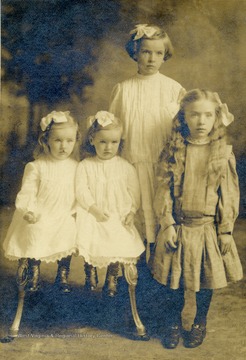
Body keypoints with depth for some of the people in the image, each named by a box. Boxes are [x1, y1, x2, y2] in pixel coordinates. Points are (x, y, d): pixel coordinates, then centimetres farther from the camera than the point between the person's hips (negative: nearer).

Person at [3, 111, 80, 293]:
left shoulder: (76, 166, -5)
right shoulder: (37, 167, -13)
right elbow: (27, 191, -12)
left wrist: (78, 210, -7)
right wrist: (28, 211, -24)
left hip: (66, 218, 2)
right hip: (40, 219, -2)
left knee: (66, 248, 12)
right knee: (34, 246, 11)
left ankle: (63, 277, 36)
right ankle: (34, 277, 35)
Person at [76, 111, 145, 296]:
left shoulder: (126, 167, 0)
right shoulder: (85, 166, -3)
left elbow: (134, 191, 2)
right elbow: (81, 190, -9)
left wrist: (132, 212, -9)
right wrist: (95, 210, -18)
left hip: (119, 216, 1)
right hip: (92, 216, -1)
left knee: (118, 246, -9)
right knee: (90, 246, -11)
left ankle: (112, 278, 19)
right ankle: (91, 272, 22)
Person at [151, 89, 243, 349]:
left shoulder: (223, 154, -5)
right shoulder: (173, 151, -4)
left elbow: (229, 195, -2)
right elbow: (164, 190, -4)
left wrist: (226, 230, -4)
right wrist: (167, 223, -10)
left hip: (208, 227, 0)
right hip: (178, 227, 0)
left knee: (206, 278, 13)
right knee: (174, 278, 10)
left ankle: (200, 323, 36)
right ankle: (173, 322, 33)